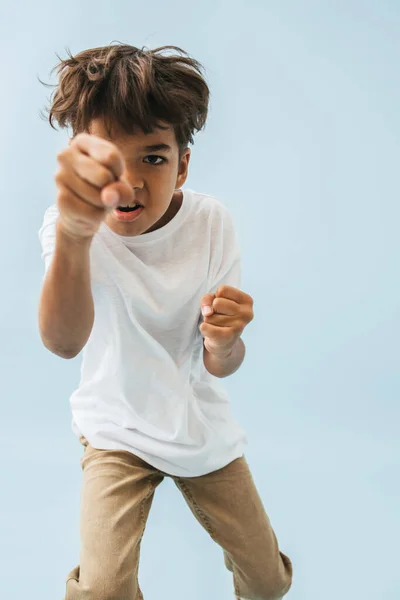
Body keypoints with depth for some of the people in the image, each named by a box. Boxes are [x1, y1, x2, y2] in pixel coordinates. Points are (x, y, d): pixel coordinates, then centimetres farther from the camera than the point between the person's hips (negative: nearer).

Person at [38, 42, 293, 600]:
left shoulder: (211, 222, -16)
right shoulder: (69, 223, -22)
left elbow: (220, 367, -13)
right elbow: (64, 342, -43)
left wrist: (223, 342, -39)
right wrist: (74, 234, -63)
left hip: (202, 425, 2)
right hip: (117, 425, -2)